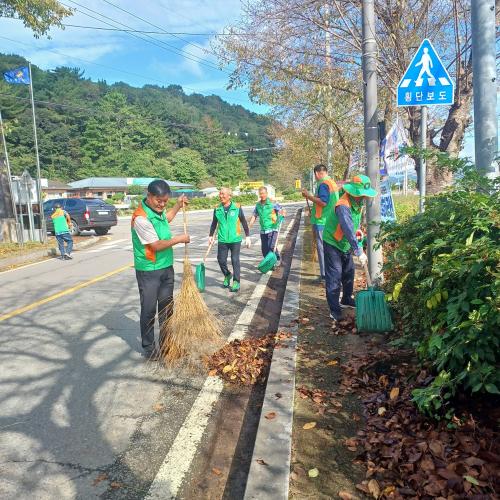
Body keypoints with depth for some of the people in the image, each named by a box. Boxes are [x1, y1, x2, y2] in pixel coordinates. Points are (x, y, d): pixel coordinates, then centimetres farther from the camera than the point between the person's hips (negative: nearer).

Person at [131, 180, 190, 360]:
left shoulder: (158, 209, 3)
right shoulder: (141, 217, -23)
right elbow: (156, 245, -23)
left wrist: (178, 205, 21)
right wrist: (179, 239, -13)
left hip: (166, 267, 8)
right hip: (148, 271, -8)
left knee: (166, 307, 16)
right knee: (149, 310, 3)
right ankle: (148, 348, 18)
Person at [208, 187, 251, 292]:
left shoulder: (237, 208, -5)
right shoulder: (217, 209, 3)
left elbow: (244, 222, 0)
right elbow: (214, 223, 15)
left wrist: (247, 236, -1)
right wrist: (210, 235, 16)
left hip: (235, 239, -3)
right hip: (222, 240, 3)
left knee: (235, 260, 0)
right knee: (221, 260, 4)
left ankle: (236, 282, 12)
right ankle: (227, 275, 32)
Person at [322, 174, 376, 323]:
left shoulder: (357, 202, -3)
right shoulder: (343, 206, -32)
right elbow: (348, 230, -36)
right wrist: (359, 252, -35)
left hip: (345, 244, 9)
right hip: (332, 244, -9)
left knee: (349, 272, 17)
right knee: (334, 277, -6)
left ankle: (346, 300, 36)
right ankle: (335, 310, 1)